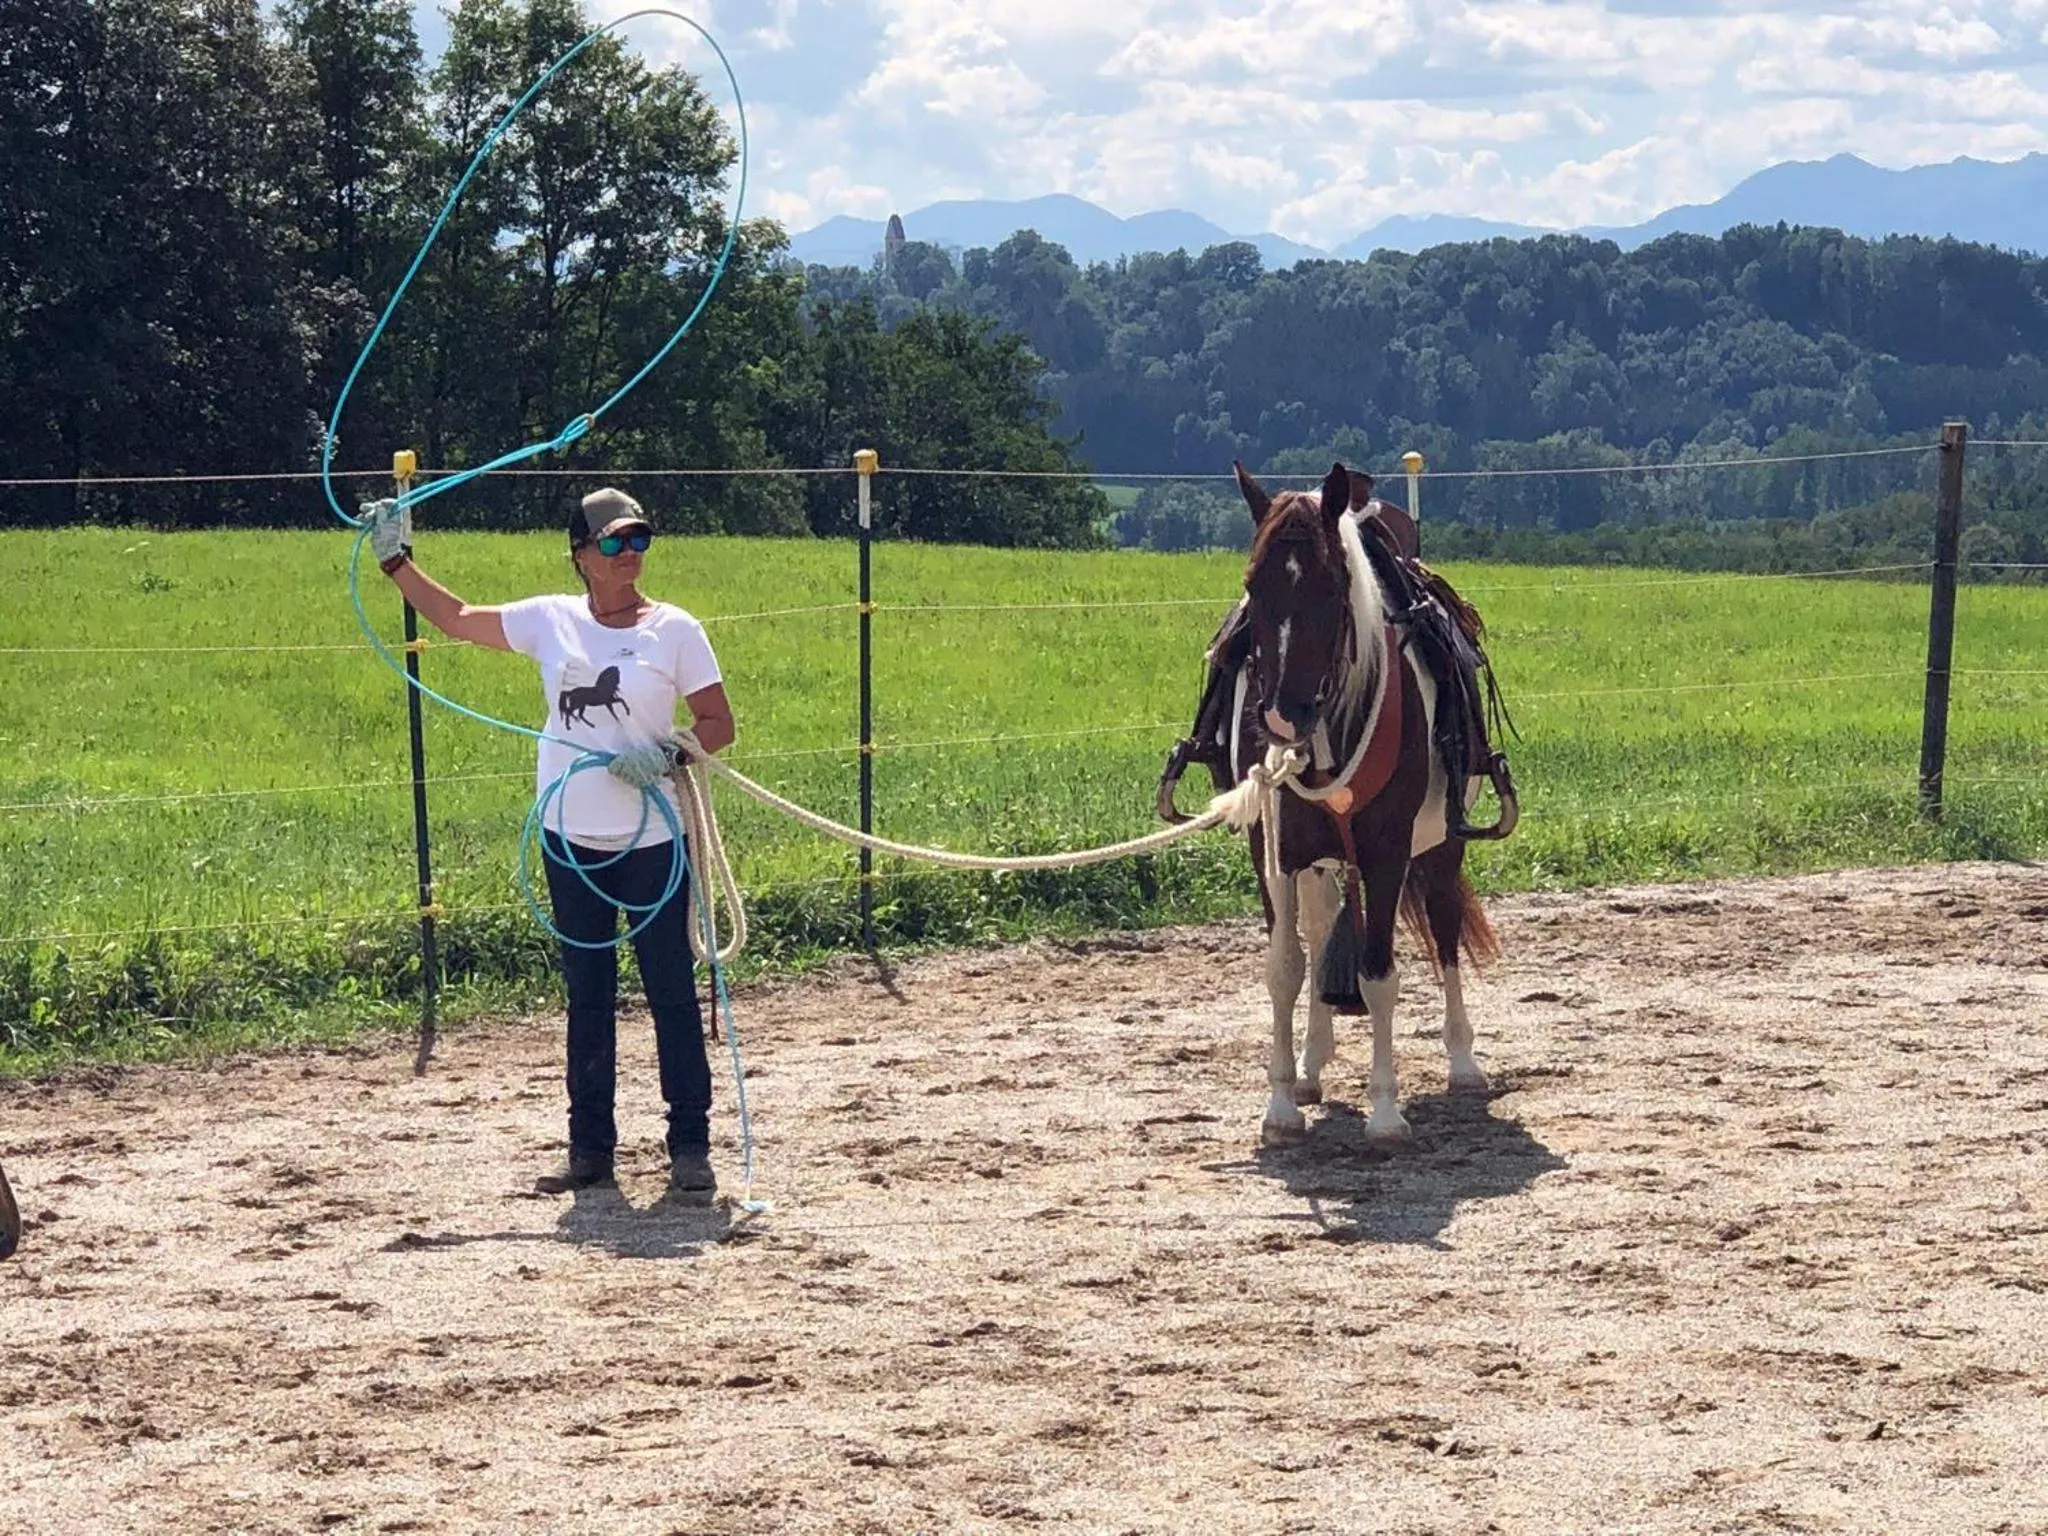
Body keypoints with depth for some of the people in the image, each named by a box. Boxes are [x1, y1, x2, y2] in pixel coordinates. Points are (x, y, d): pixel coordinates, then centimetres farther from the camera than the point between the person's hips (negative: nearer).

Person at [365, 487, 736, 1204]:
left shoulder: (673, 630, -3)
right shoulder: (551, 621, 5)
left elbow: (718, 724, 0)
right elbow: (456, 618, 13)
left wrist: (668, 754, -17)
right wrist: (396, 561, 9)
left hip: (649, 841, -3)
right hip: (571, 840, 3)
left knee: (671, 992, -1)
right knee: (587, 997, 10)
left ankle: (691, 1147, 5)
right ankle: (590, 1145, 18)